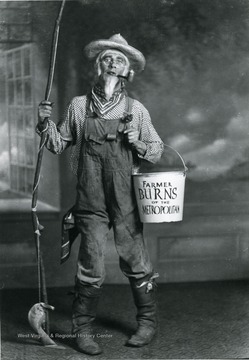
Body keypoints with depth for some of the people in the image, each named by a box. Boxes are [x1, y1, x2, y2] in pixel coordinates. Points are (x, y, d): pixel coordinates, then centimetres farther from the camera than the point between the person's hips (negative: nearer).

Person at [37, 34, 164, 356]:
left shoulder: (136, 110, 4)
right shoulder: (78, 106, 5)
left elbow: (157, 149, 10)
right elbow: (58, 145, 13)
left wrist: (138, 144, -9)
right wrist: (46, 124, -4)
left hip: (126, 199, 0)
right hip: (91, 200, 0)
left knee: (135, 262, 4)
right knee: (91, 267, -1)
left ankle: (147, 322, 24)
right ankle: (82, 329, 17)